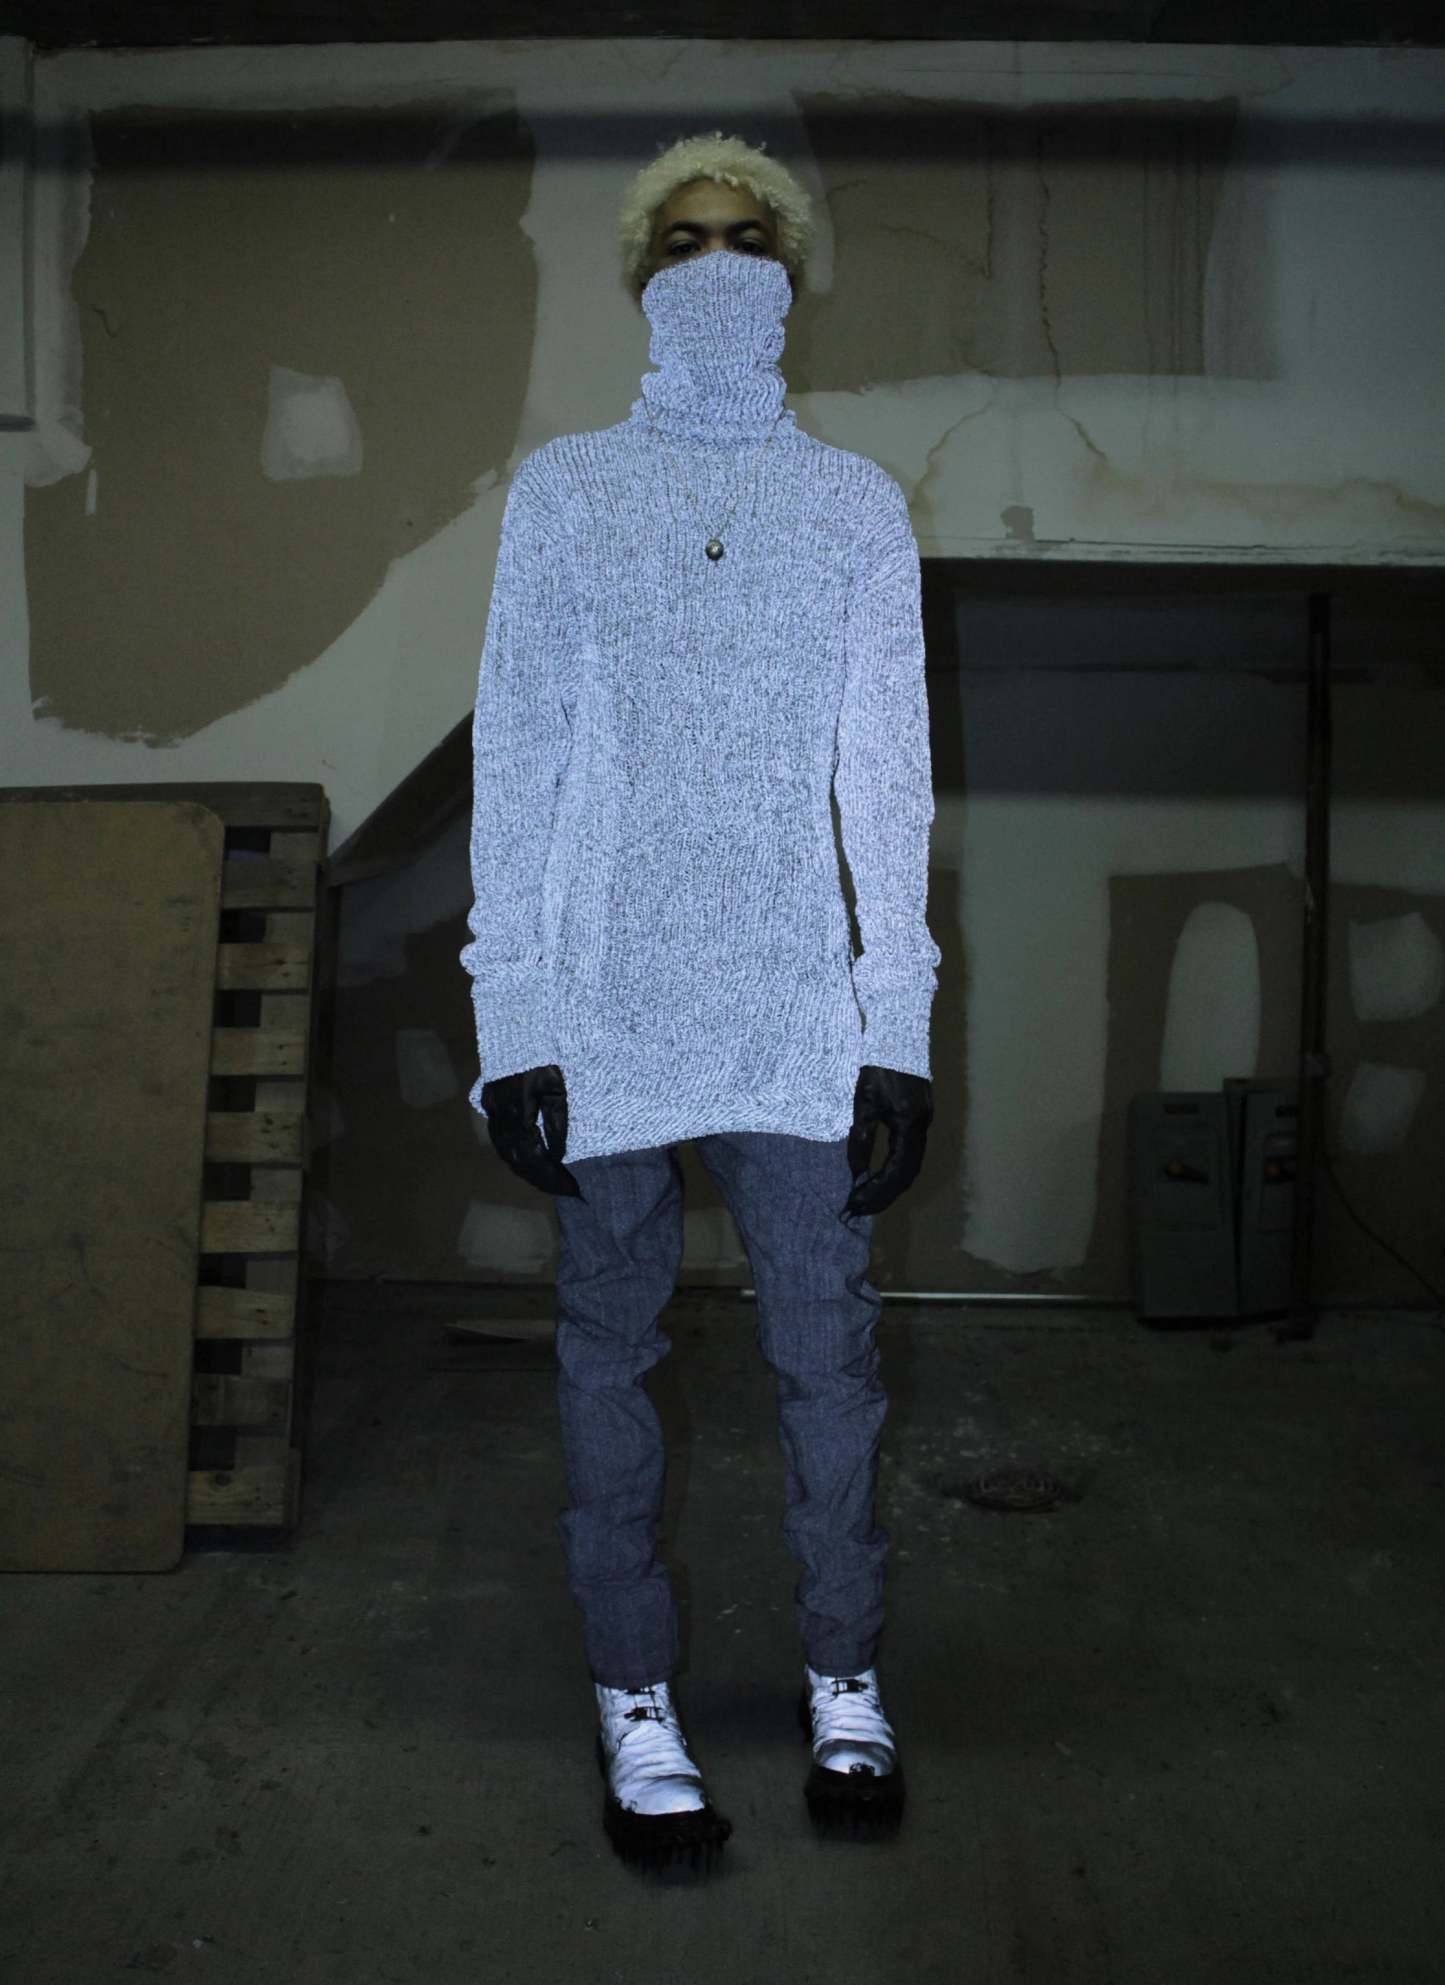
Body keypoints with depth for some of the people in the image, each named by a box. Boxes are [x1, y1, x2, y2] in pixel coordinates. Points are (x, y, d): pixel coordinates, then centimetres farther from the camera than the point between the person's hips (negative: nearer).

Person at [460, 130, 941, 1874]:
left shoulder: (859, 505, 9)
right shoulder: (561, 490, 7)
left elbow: (890, 781, 6)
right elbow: (515, 765, 3)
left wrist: (899, 1029, -1)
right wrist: (512, 1018, -5)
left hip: (799, 1018, 1)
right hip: (609, 1012, 0)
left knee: (829, 1360, 4)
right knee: (610, 1358, 6)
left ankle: (843, 1683, 23)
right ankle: (637, 1705, 20)